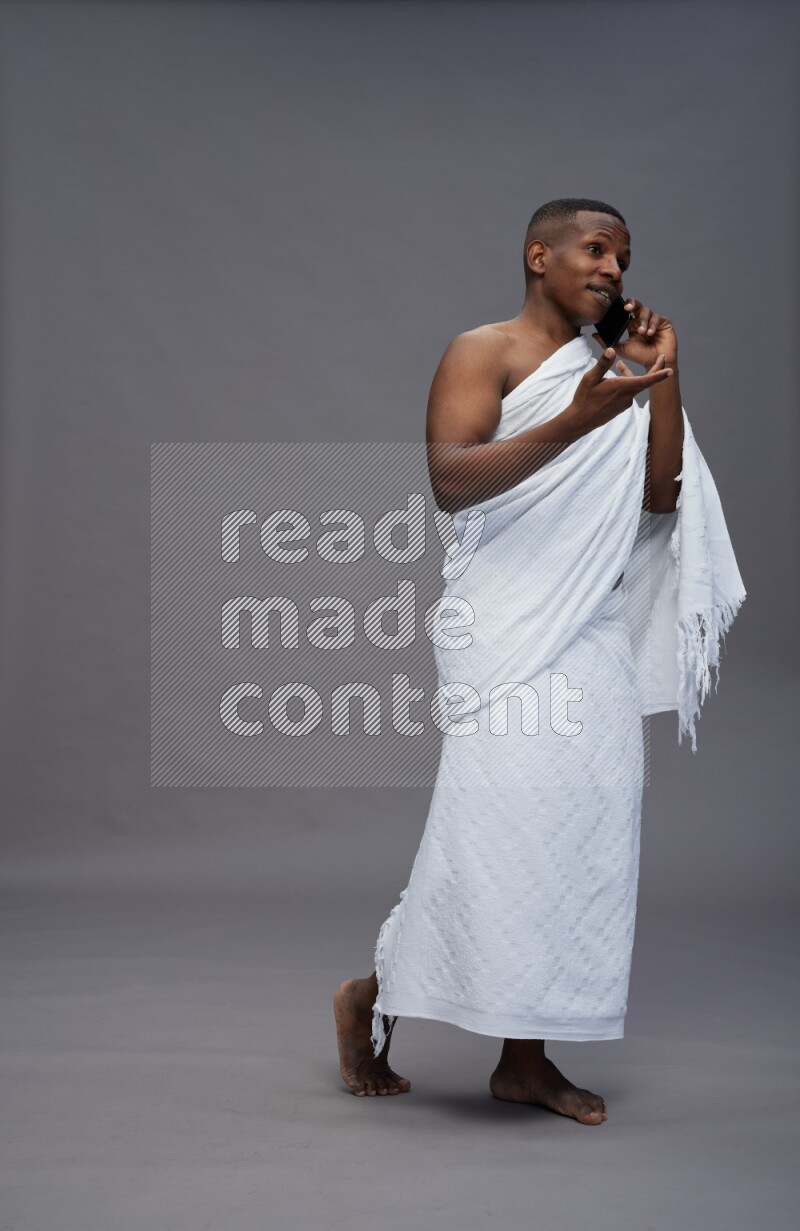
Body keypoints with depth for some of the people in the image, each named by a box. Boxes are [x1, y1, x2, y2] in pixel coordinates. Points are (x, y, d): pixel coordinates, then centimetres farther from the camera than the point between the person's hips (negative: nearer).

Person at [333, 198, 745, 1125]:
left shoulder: (613, 371, 22)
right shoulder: (485, 352, 0)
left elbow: (660, 496, 12)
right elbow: (449, 481, -16)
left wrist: (664, 378, 5)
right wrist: (573, 424, -25)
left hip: (599, 636, 7)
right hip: (510, 631, -7)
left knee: (585, 830, 3)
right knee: (495, 829, -11)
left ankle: (524, 1059, 12)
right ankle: (372, 999, 11)